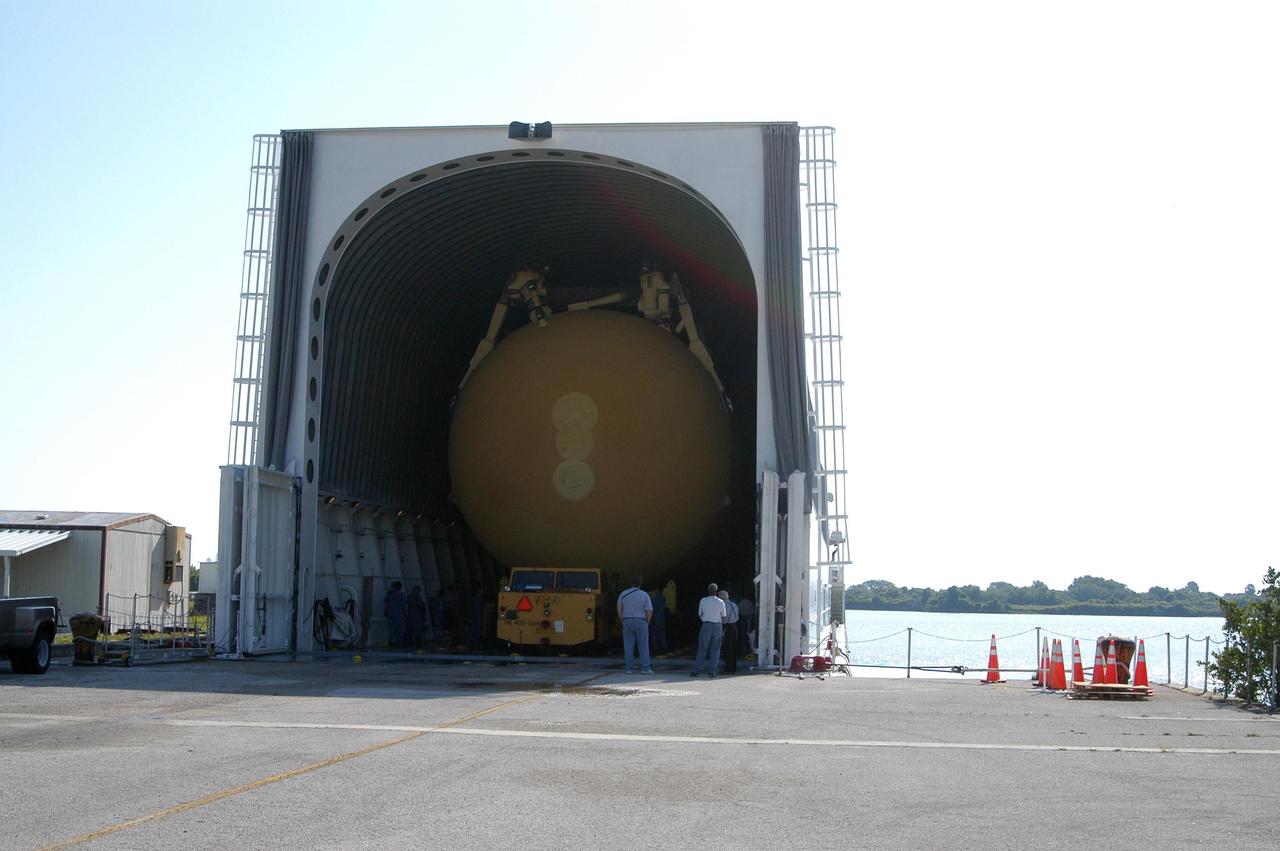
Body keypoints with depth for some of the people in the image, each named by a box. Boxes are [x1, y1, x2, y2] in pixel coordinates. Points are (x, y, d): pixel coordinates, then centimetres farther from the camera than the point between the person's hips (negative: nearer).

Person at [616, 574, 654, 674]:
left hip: (627, 622, 2)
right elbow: (649, 611, -7)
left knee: (628, 646, 5)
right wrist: (647, 623, 6)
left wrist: (622, 621, 10)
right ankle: (645, 668, -1)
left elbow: (619, 608, 1)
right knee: (643, 646, 3)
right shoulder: (644, 595, -5)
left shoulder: (624, 594, 1)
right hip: (641, 621, -2)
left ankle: (628, 668, 1)